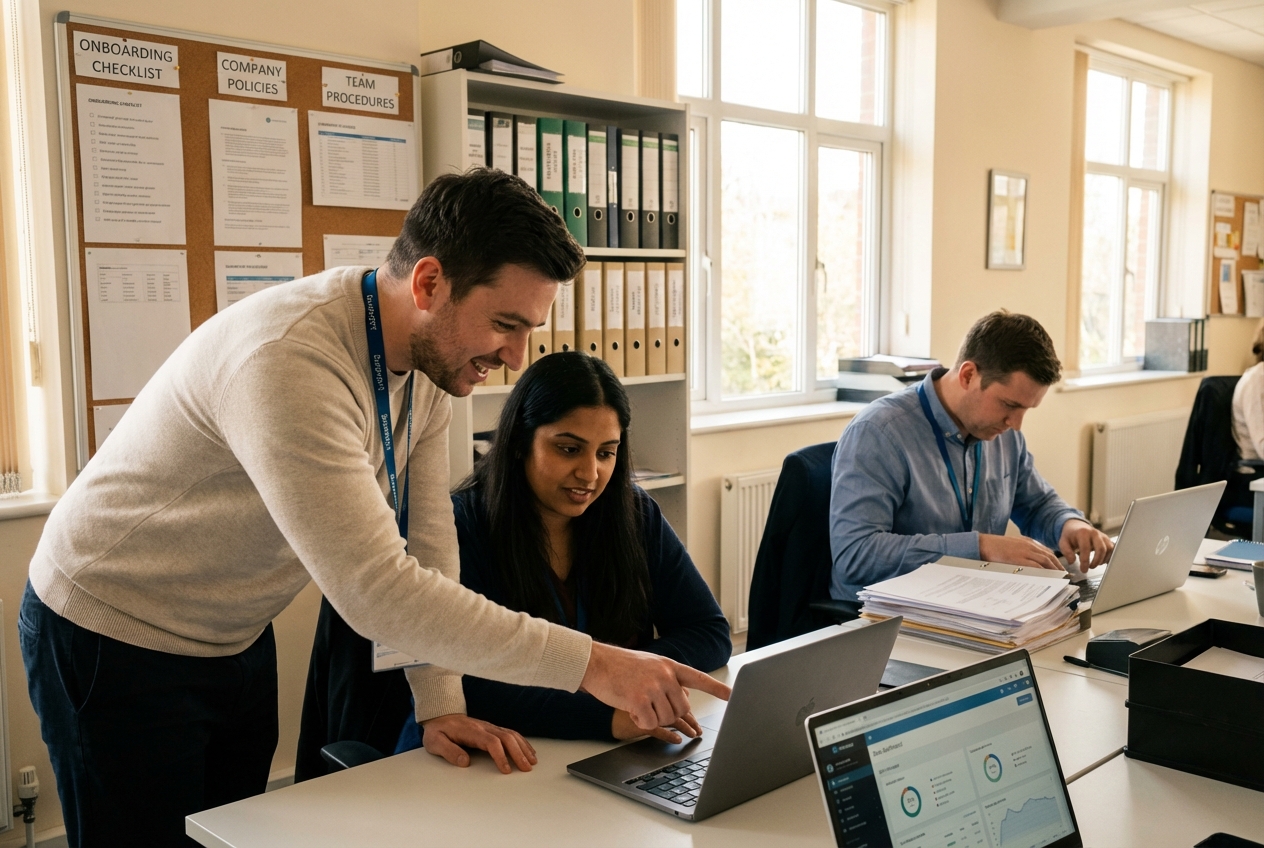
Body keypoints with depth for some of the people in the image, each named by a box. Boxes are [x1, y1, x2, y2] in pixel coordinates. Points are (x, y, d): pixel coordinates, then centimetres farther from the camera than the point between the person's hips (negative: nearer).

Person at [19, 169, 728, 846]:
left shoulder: (430, 354, -9)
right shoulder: (290, 362, -36)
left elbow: (426, 543, -5)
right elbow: (374, 590, -40)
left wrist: (441, 701, -12)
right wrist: (589, 663, -37)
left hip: (238, 639, 7)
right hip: (116, 640, -7)